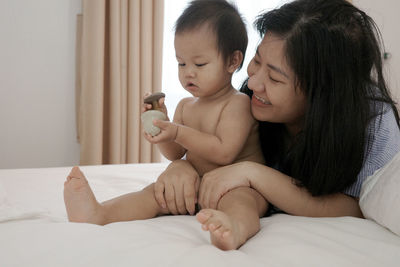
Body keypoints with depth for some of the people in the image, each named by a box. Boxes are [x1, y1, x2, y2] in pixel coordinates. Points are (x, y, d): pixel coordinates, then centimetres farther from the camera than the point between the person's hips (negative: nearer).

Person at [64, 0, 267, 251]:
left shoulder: (237, 103, -9)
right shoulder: (186, 105, 15)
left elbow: (224, 152, -20)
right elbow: (175, 153, 15)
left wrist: (178, 132, -22)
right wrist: (162, 123, -4)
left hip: (240, 185, -7)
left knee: (239, 200, -39)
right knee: (158, 192, -14)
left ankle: (234, 230, -73)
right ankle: (99, 214, -33)